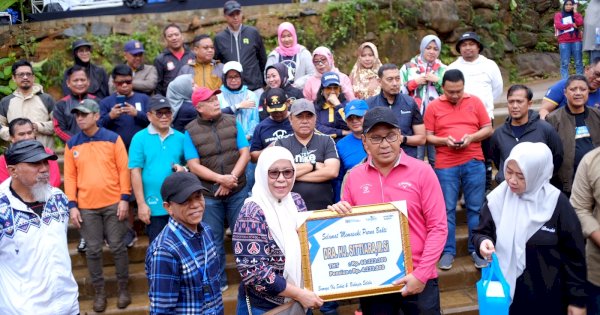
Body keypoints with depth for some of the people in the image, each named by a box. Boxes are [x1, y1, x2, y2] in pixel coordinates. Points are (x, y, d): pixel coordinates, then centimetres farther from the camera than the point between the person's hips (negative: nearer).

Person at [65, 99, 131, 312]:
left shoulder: (113, 139, -1)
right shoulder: (72, 144, 5)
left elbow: (123, 170, -3)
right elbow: (70, 176, 4)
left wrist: (124, 199, -8)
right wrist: (72, 205, -2)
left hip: (114, 204, -2)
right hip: (86, 207, 2)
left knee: (117, 247, 5)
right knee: (93, 250, 7)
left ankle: (123, 289, 19)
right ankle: (99, 292, 19)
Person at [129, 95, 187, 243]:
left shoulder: (180, 138, 7)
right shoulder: (139, 138, -3)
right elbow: (135, 172, -5)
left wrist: (183, 169, -9)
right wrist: (141, 203, -10)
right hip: (154, 206, -3)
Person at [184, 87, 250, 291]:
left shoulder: (232, 123, 2)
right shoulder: (191, 132, -3)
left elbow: (245, 153, -2)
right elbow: (194, 166, -9)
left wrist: (232, 178, -15)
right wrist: (220, 178, -19)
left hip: (238, 191, 1)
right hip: (209, 195, -1)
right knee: (214, 240, 9)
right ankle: (218, 281, 25)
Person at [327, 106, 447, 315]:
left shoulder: (422, 171, -5)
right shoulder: (354, 177, 2)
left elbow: (438, 227, -6)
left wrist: (421, 274, -11)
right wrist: (338, 214, -10)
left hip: (417, 280, -2)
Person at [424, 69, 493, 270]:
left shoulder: (475, 102, 6)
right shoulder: (433, 106, 3)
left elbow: (488, 129, 7)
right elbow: (428, 136, 3)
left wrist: (471, 137, -10)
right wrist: (445, 141, -15)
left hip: (473, 163, 1)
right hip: (445, 165, -1)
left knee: (475, 208, 6)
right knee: (447, 209, 4)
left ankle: (476, 250, 18)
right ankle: (448, 251, 13)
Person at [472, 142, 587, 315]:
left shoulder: (557, 203, -11)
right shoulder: (497, 198, -5)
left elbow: (574, 255, -4)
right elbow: (480, 232, 7)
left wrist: (577, 300, -1)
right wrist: (483, 241, -17)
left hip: (545, 297, -2)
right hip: (503, 291, 2)